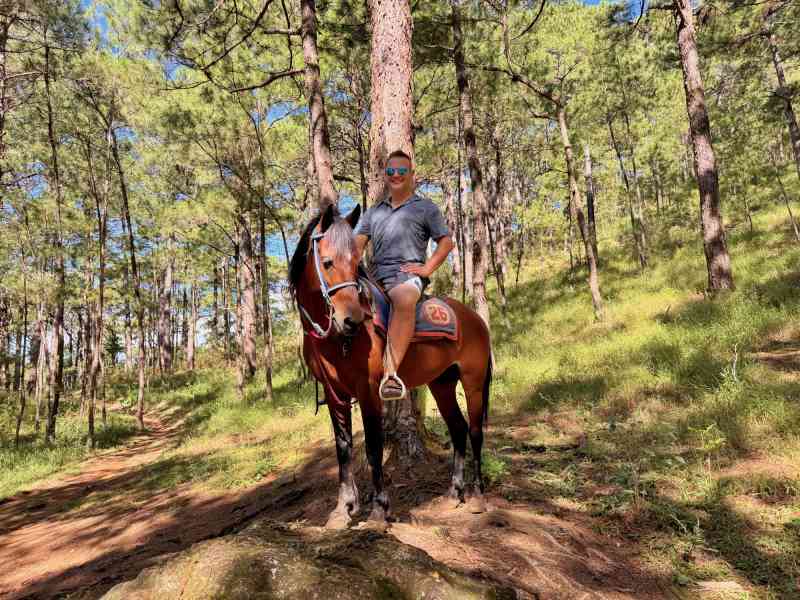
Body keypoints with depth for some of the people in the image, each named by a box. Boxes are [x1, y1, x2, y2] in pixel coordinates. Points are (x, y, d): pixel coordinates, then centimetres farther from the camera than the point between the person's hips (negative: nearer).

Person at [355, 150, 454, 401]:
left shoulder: (426, 208, 17)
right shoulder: (373, 211, 28)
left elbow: (446, 242, 11)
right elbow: (357, 243, 18)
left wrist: (427, 268, -4)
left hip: (407, 273, -4)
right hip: (375, 275, 5)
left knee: (404, 299, -40)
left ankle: (390, 372, -44)